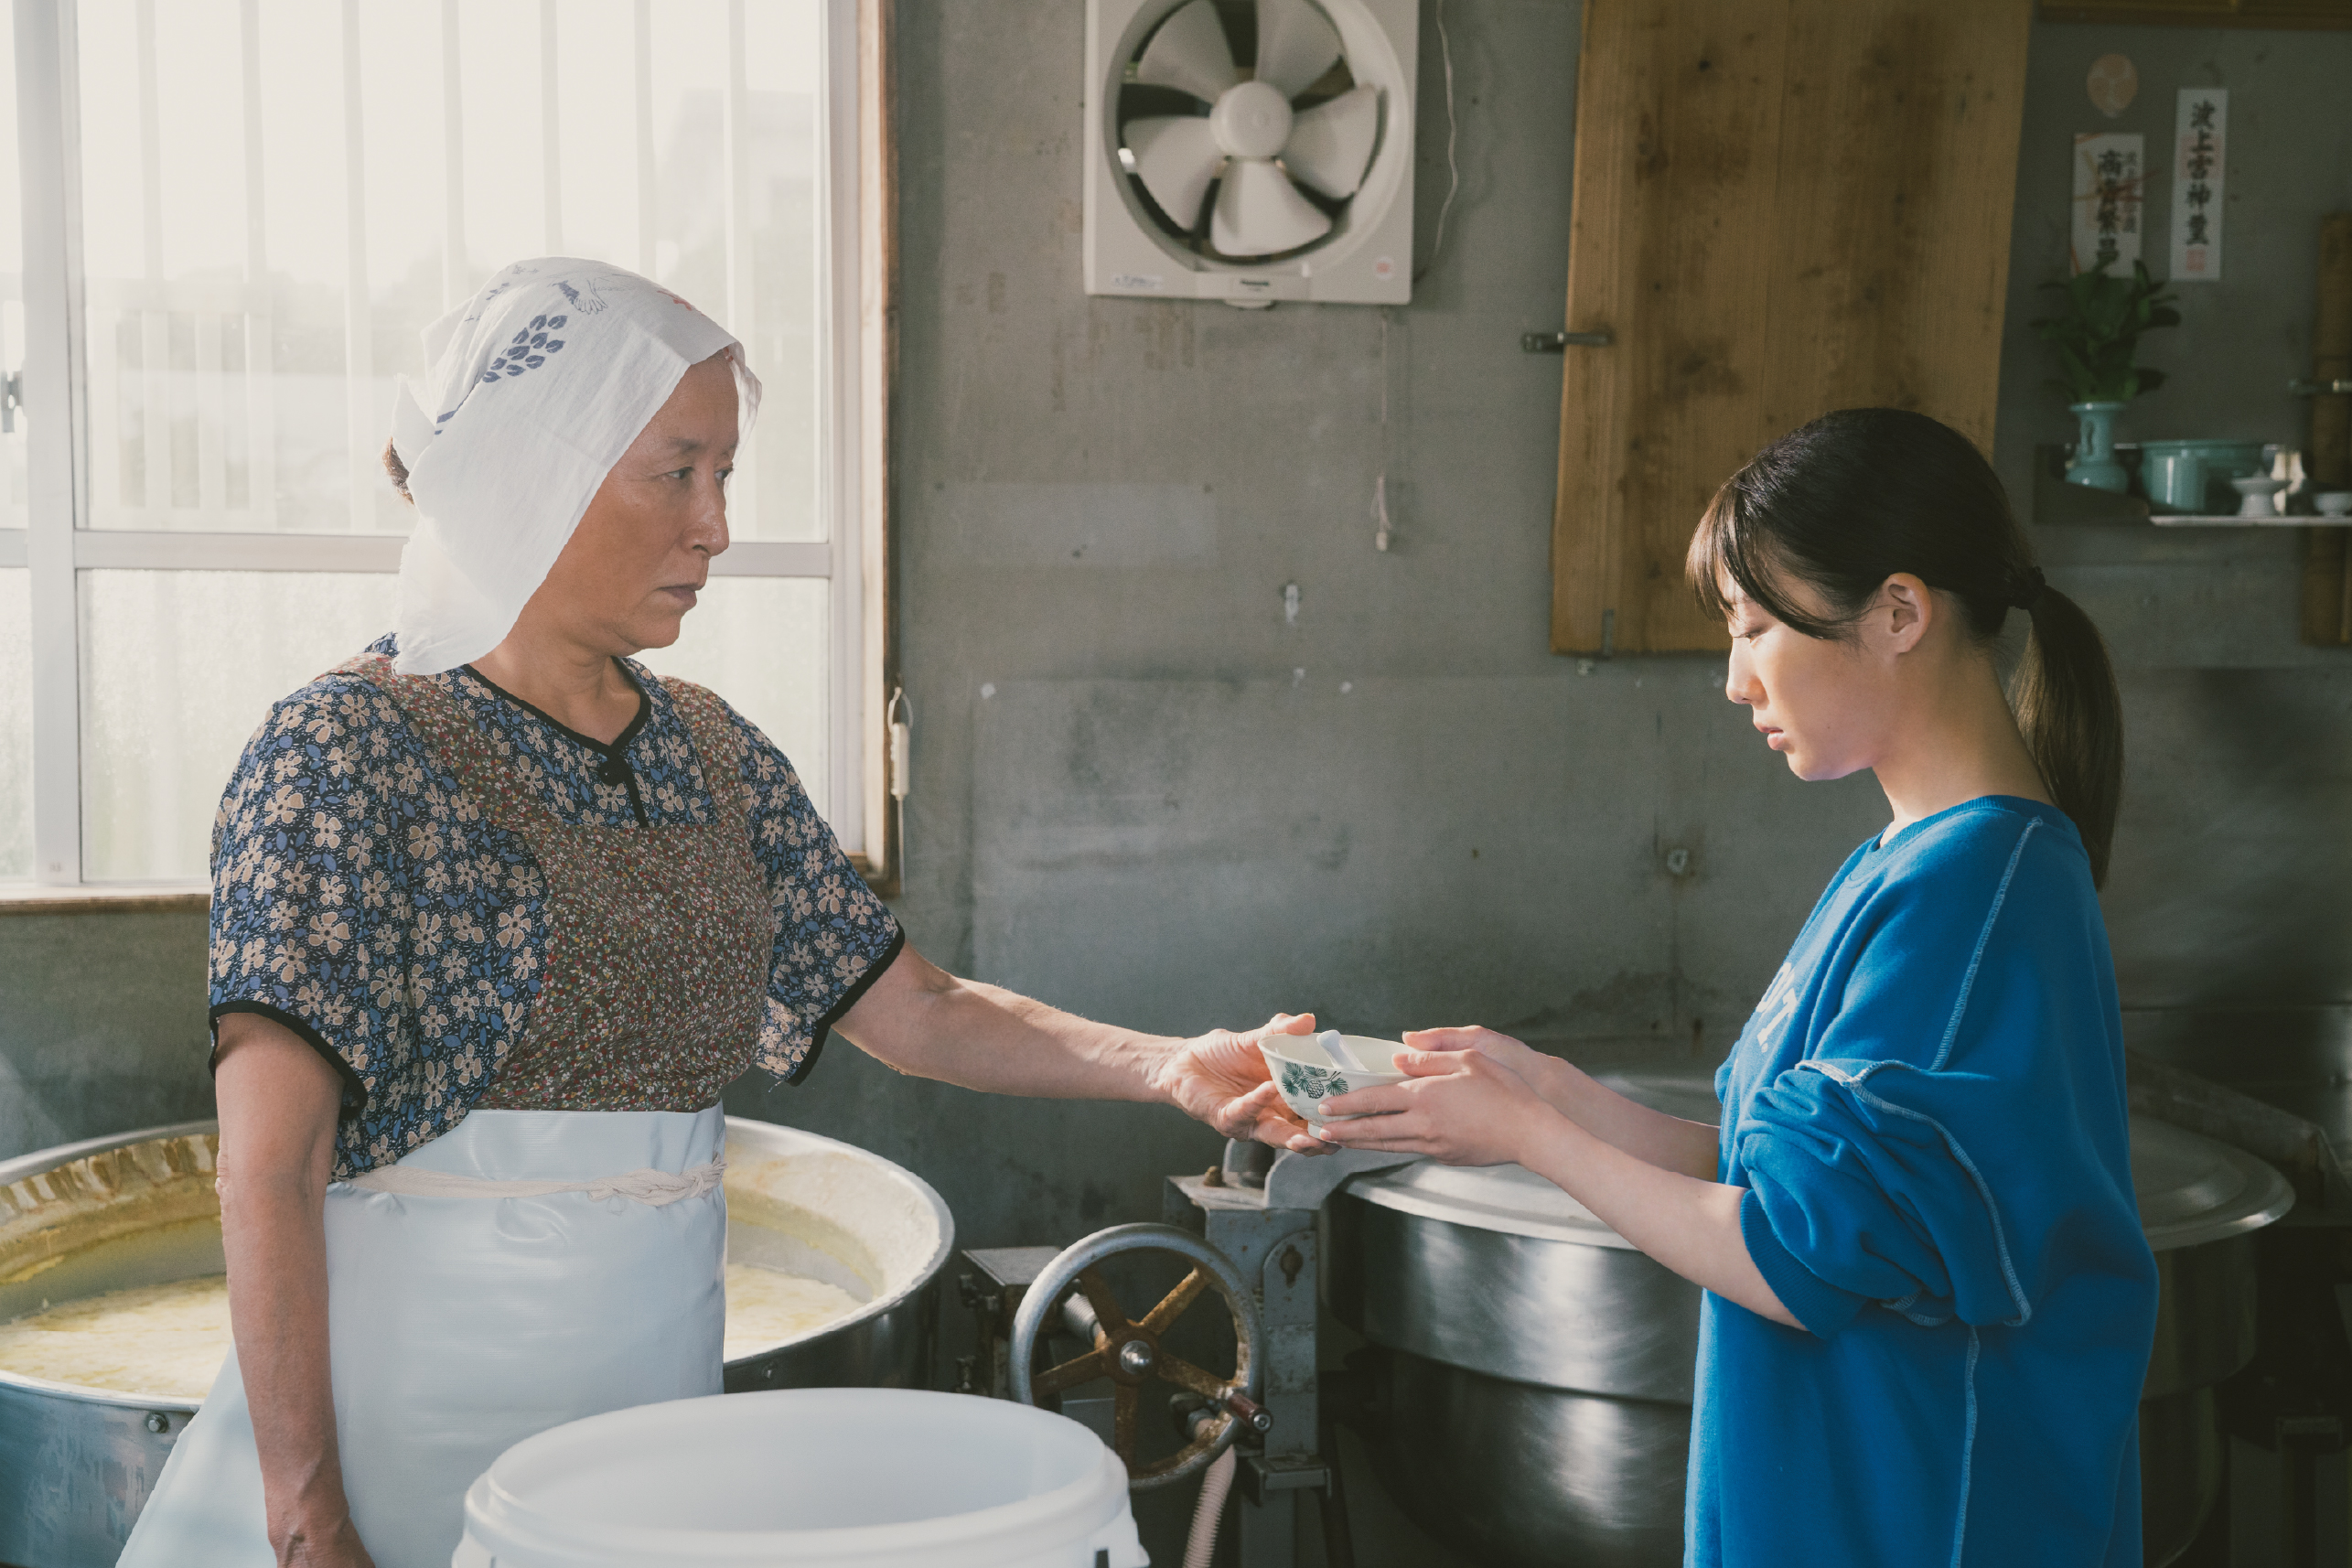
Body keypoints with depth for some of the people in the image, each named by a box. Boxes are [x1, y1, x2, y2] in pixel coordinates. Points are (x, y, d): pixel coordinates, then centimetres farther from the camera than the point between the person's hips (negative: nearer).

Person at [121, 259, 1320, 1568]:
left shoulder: (711, 755, 7)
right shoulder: (351, 753, -12)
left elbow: (915, 1011, 9)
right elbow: (268, 1176, -15)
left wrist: (1164, 1065, -5)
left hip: (655, 1401, 6)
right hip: (413, 1440, -5)